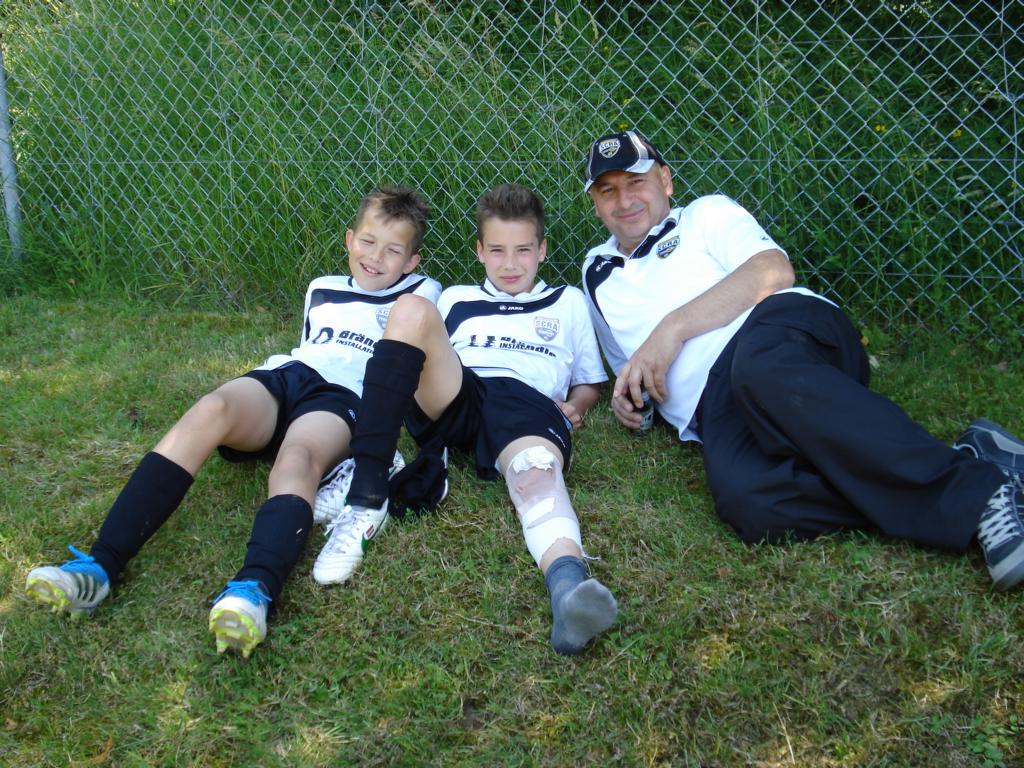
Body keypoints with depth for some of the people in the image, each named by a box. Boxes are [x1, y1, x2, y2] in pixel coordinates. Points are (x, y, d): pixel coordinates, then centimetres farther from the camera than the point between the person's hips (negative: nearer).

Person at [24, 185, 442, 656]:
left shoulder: (420, 293, 23)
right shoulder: (321, 290, 34)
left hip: (342, 399, -3)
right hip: (283, 376, 3)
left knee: (296, 459, -39)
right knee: (210, 410, -32)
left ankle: (255, 589, -66)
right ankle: (102, 564, -41)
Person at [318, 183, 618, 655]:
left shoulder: (568, 302, 31)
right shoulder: (456, 299, 34)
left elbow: (591, 380, 30)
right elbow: (428, 363, 29)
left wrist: (576, 406, 8)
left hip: (530, 401, -1)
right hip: (453, 398, 2)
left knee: (537, 470, -39)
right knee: (411, 308, -27)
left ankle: (568, 583, -74)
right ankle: (367, 488, -37)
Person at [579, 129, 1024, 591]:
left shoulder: (707, 214, 21)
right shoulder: (597, 273, 34)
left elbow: (773, 271, 2)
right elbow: (628, 365, 40)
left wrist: (674, 326, -6)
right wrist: (627, 394, 15)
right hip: (715, 406, 2)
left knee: (761, 369, -43)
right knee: (745, 498, -37)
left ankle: (978, 489, -39)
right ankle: (968, 458, -34)